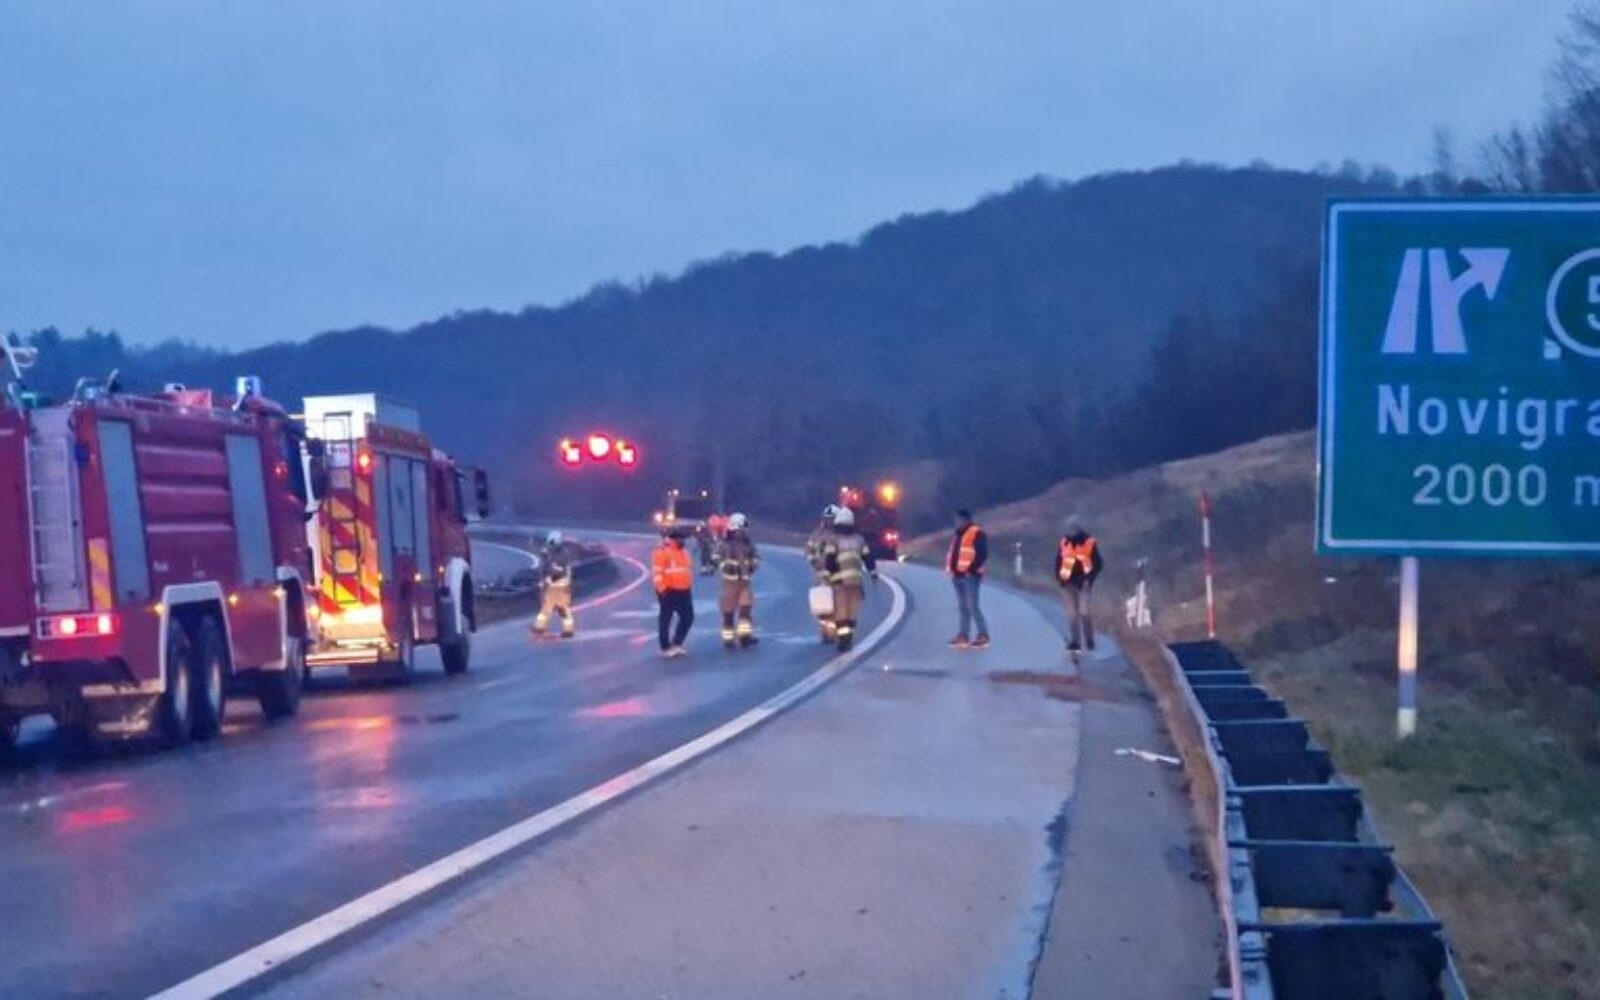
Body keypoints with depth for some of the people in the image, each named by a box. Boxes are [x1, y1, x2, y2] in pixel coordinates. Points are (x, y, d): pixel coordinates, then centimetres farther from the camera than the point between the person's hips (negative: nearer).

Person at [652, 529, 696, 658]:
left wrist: (690, 587, 25)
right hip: (669, 591, -8)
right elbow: (657, 571, -16)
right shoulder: (663, 552, -11)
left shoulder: (684, 552, 15)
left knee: (688, 617, 7)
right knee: (665, 619, 1)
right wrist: (661, 588, -23)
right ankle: (665, 647, 8)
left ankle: (676, 643, 19)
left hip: (683, 591, 8)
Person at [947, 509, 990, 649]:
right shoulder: (958, 535, 20)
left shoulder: (977, 534, -8)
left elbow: (982, 554, -16)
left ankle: (983, 636, -9)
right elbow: (952, 554, 25)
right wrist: (950, 569, 12)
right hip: (958, 576, 9)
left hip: (970, 576, -9)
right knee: (963, 607, 10)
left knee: (973, 607, -12)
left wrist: (971, 569, -20)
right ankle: (963, 636, 12)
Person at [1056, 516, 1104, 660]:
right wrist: (1059, 579, 3)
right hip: (1068, 584, 3)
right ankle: (1075, 642, 14)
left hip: (1084, 583, -3)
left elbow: (1098, 563, 1)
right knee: (1072, 614, 4)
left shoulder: (1090, 543, -6)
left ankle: (1089, 641, -1)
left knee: (1084, 611, -15)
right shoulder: (1064, 543, 1)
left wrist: (1090, 578, -8)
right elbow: (1058, 562, 13)